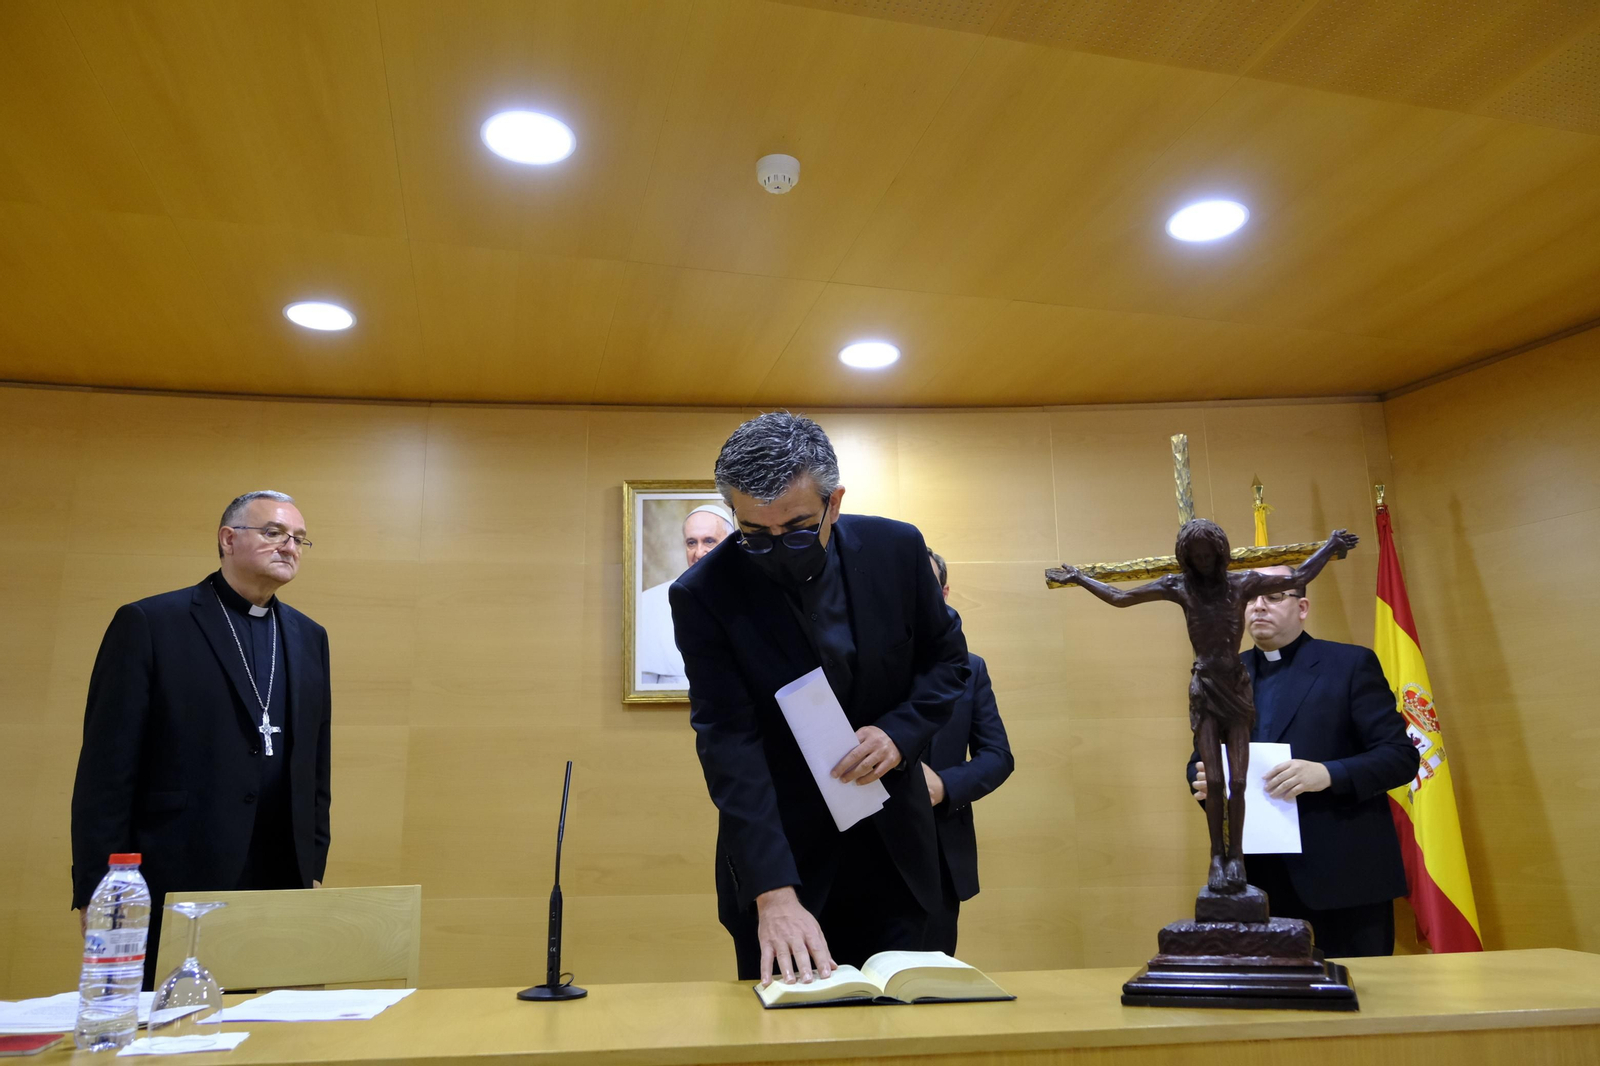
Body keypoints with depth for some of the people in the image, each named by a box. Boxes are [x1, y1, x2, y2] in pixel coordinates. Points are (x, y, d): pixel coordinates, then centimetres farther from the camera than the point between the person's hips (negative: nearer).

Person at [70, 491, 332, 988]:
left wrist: (314, 868, 9)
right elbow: (106, 771, -6)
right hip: (174, 889, -4)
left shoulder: (310, 638, 12)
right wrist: (97, 895, -8)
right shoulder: (148, 624, -3)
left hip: (282, 890, 5)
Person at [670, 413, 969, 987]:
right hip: (780, 853, -2)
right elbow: (729, 743, -23)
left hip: (893, 850, 3)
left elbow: (947, 658, 4)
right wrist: (774, 892, -31)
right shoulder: (704, 594, -18)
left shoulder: (896, 549, -9)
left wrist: (901, 732, -15)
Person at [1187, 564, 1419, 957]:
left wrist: (1327, 774, -22)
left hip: (1344, 875, -3)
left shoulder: (1351, 664, -1)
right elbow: (1201, 759, 16)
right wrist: (1206, 779, -8)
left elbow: (1400, 755, -5)